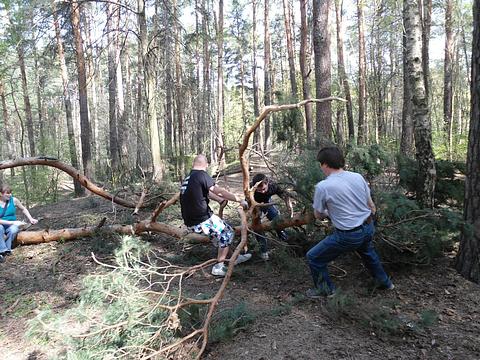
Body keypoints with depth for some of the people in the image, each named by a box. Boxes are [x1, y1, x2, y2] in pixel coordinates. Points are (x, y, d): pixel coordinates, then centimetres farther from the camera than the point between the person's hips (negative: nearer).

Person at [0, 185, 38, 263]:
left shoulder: (14, 200, -5)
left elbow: (23, 209, 12)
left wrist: (31, 219, 2)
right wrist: (13, 222, -23)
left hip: (12, 226, 2)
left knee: (13, 230, -34)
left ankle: (7, 250, -27)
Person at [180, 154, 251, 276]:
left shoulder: (187, 179, 12)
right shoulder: (201, 175, -13)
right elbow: (220, 191, -16)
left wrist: (221, 199, 31)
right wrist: (240, 200, -8)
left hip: (191, 223, 8)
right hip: (203, 220, -8)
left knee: (217, 231, 27)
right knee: (228, 233, 11)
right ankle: (219, 266, 13)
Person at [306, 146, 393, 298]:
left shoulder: (322, 187, -19)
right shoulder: (358, 177, -3)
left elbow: (318, 215, -4)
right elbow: (371, 205, 7)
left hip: (348, 236, -7)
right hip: (368, 228, 7)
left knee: (313, 257, 11)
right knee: (367, 251, 39)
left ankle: (325, 290, 28)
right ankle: (384, 282, 56)